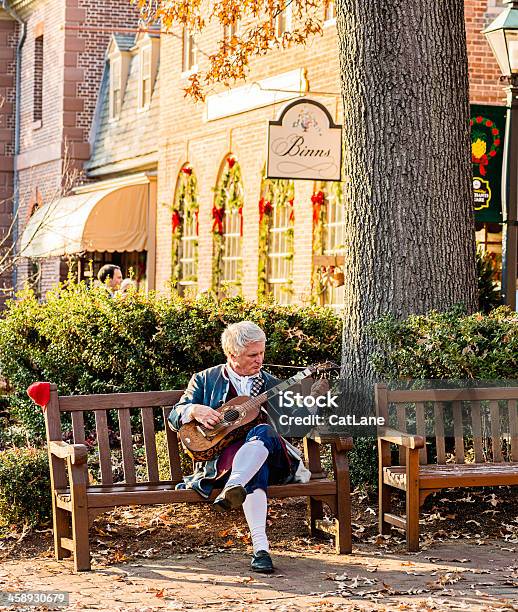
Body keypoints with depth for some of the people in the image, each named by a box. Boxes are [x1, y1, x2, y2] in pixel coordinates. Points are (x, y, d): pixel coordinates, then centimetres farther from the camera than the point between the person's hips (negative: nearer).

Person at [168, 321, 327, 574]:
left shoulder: (271, 384, 21)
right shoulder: (205, 380, 17)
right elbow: (175, 416, 12)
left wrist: (312, 398, -6)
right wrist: (195, 410, -11)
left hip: (270, 457, 1)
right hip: (219, 456, -1)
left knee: (263, 432, -36)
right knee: (255, 469, -39)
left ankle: (233, 488, -61)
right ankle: (260, 547, -54)